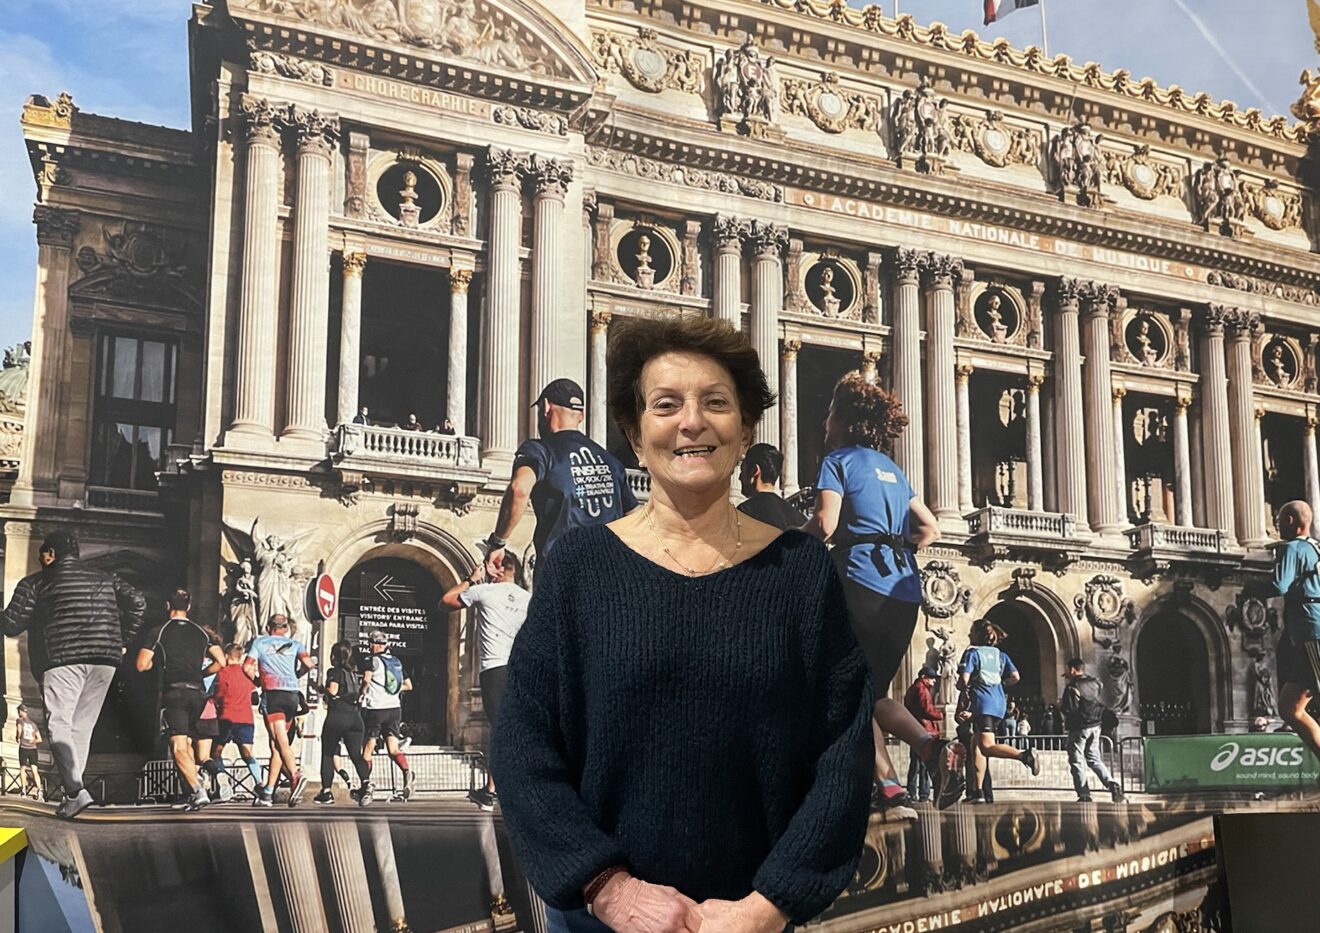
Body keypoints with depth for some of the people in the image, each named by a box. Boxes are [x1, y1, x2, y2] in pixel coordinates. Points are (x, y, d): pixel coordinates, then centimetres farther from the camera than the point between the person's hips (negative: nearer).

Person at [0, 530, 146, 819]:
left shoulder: (35, 583, 9)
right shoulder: (105, 579, 20)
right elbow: (137, 602, 8)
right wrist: (121, 641, 13)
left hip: (62, 659, -4)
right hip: (104, 660, 4)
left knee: (59, 724, -4)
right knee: (82, 726, 12)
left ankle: (75, 791, -21)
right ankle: (73, 792, 9)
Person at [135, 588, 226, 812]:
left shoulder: (159, 631, 3)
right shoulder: (201, 632, 13)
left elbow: (142, 665, -1)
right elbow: (221, 662, 10)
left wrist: (156, 661, 20)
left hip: (174, 692, -4)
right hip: (197, 693, 4)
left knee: (179, 747, -12)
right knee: (187, 742, 21)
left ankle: (199, 791, -26)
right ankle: (197, 778, 2)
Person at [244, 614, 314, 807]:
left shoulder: (259, 642, 15)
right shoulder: (295, 644, 18)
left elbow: (247, 667, 3)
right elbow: (309, 664, 2)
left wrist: (257, 681, 21)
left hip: (272, 693, -3)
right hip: (293, 694, 3)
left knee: (281, 742, -13)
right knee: (276, 744, 10)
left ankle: (296, 776, -38)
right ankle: (267, 793, 10)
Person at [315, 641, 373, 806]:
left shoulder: (334, 672, -3)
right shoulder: (356, 673, 16)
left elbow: (333, 690, -16)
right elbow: (361, 694, 15)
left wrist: (325, 689, 2)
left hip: (336, 717, -5)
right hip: (356, 717, 5)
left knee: (327, 754, 11)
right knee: (356, 754, 1)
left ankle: (326, 791, 12)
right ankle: (366, 783, -24)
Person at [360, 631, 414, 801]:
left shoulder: (372, 660, -5)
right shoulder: (397, 662, 14)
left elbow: (366, 679, -23)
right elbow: (408, 686, 16)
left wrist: (362, 694, -7)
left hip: (375, 708, -5)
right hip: (394, 708, 5)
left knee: (367, 748, 6)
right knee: (393, 748, 3)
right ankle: (407, 771, -23)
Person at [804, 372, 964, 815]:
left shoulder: (838, 461, 2)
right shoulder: (891, 469, 23)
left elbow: (824, 525, -12)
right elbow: (930, 529, 24)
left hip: (863, 584, -7)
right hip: (905, 590, 7)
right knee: (874, 692, 17)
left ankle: (891, 791, -11)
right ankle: (933, 747, -8)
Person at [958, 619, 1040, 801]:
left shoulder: (972, 653, -2)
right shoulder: (1000, 655, 16)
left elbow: (964, 680, -12)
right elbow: (1015, 677, 7)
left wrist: (961, 686, 10)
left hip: (983, 703, -8)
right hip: (999, 702, 8)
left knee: (987, 747, -17)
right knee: (978, 746, 13)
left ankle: (1023, 754, -39)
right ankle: (977, 791, 13)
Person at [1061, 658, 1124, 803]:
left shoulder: (1072, 687, -16)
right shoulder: (1095, 683, 6)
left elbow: (1069, 710, -22)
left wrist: (1061, 704, 2)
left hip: (1079, 728, -7)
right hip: (1095, 726, 7)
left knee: (1077, 761, 2)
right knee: (1094, 759, 18)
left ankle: (1084, 795, 0)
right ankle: (1112, 784, 1)